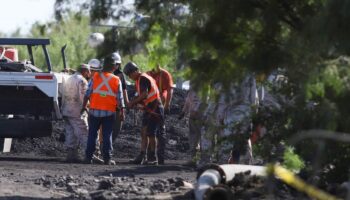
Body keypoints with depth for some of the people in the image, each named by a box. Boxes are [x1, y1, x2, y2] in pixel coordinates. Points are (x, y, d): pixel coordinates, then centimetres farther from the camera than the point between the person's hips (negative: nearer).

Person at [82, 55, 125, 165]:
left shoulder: (95, 77, -2)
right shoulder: (116, 80, -3)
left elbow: (88, 93, -1)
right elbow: (119, 98, -2)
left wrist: (84, 106, 9)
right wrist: (122, 112, 6)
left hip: (95, 111, 1)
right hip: (109, 112, -1)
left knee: (92, 134, 10)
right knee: (107, 135, 5)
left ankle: (88, 157, 9)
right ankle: (107, 158, 2)